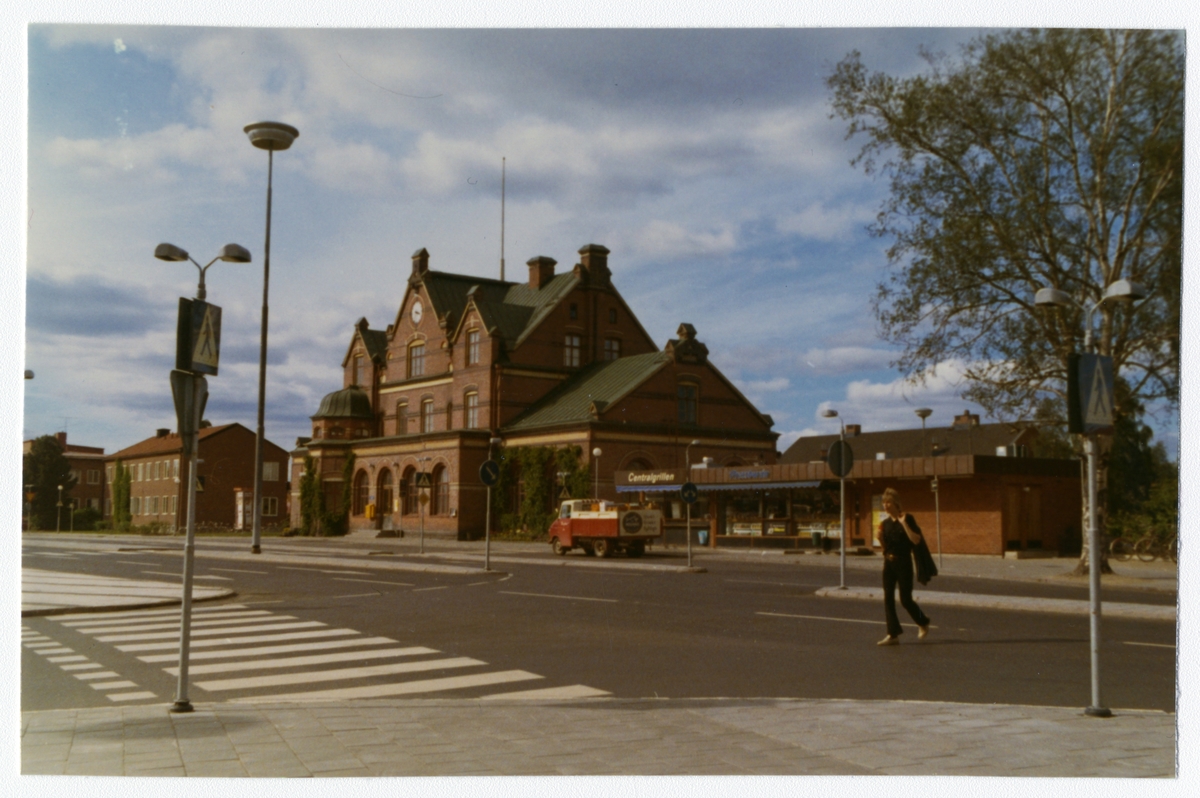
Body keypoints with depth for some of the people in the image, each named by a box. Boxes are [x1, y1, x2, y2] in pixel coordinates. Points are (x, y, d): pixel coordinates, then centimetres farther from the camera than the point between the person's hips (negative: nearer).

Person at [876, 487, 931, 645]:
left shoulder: (907, 519, -7)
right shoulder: (885, 523, 9)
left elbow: (916, 540, -17)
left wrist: (904, 523, -21)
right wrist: (880, 536, -5)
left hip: (903, 562, -6)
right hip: (888, 563, 6)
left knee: (905, 599, -2)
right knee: (888, 599, 1)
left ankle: (923, 622, 25)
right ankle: (893, 634, 5)